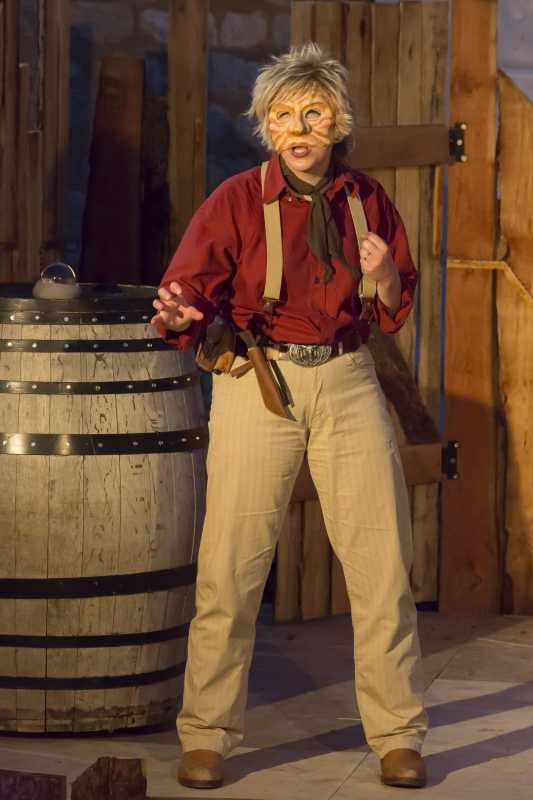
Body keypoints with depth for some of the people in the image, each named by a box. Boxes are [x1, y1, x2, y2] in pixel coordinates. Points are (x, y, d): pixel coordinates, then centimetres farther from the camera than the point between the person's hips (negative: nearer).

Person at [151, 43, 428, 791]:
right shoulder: (237, 200, -5)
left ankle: (398, 736, 13)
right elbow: (190, 283, -12)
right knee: (230, 566, -4)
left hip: (348, 380, 3)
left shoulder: (366, 199, 5)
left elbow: (394, 313, 10)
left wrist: (385, 275, -12)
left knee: (382, 562, 2)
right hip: (258, 383, -2)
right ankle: (207, 736, 8)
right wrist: (182, 314, -34)